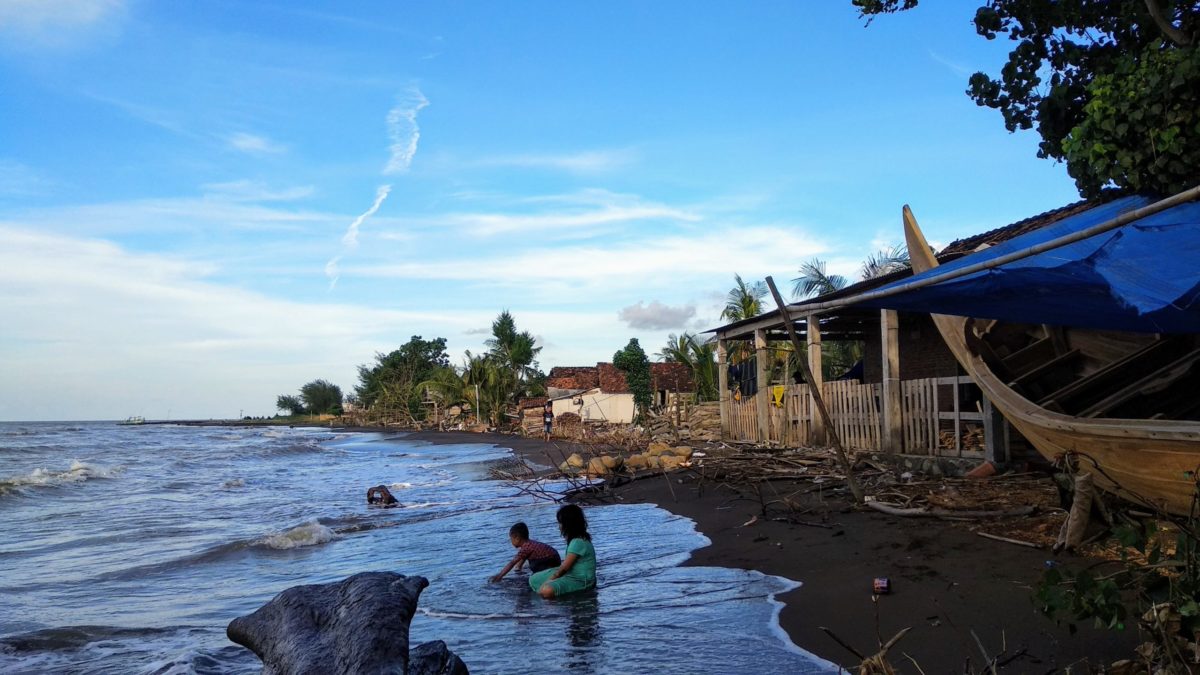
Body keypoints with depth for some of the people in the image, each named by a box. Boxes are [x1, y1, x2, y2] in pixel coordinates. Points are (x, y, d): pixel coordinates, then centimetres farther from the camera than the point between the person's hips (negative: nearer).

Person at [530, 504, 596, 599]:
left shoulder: (578, 542, -22)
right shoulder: (576, 539, 9)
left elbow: (564, 568, -19)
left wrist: (547, 582, -10)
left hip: (581, 580, -10)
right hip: (572, 574, 10)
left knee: (546, 591, -35)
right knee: (533, 579, 12)